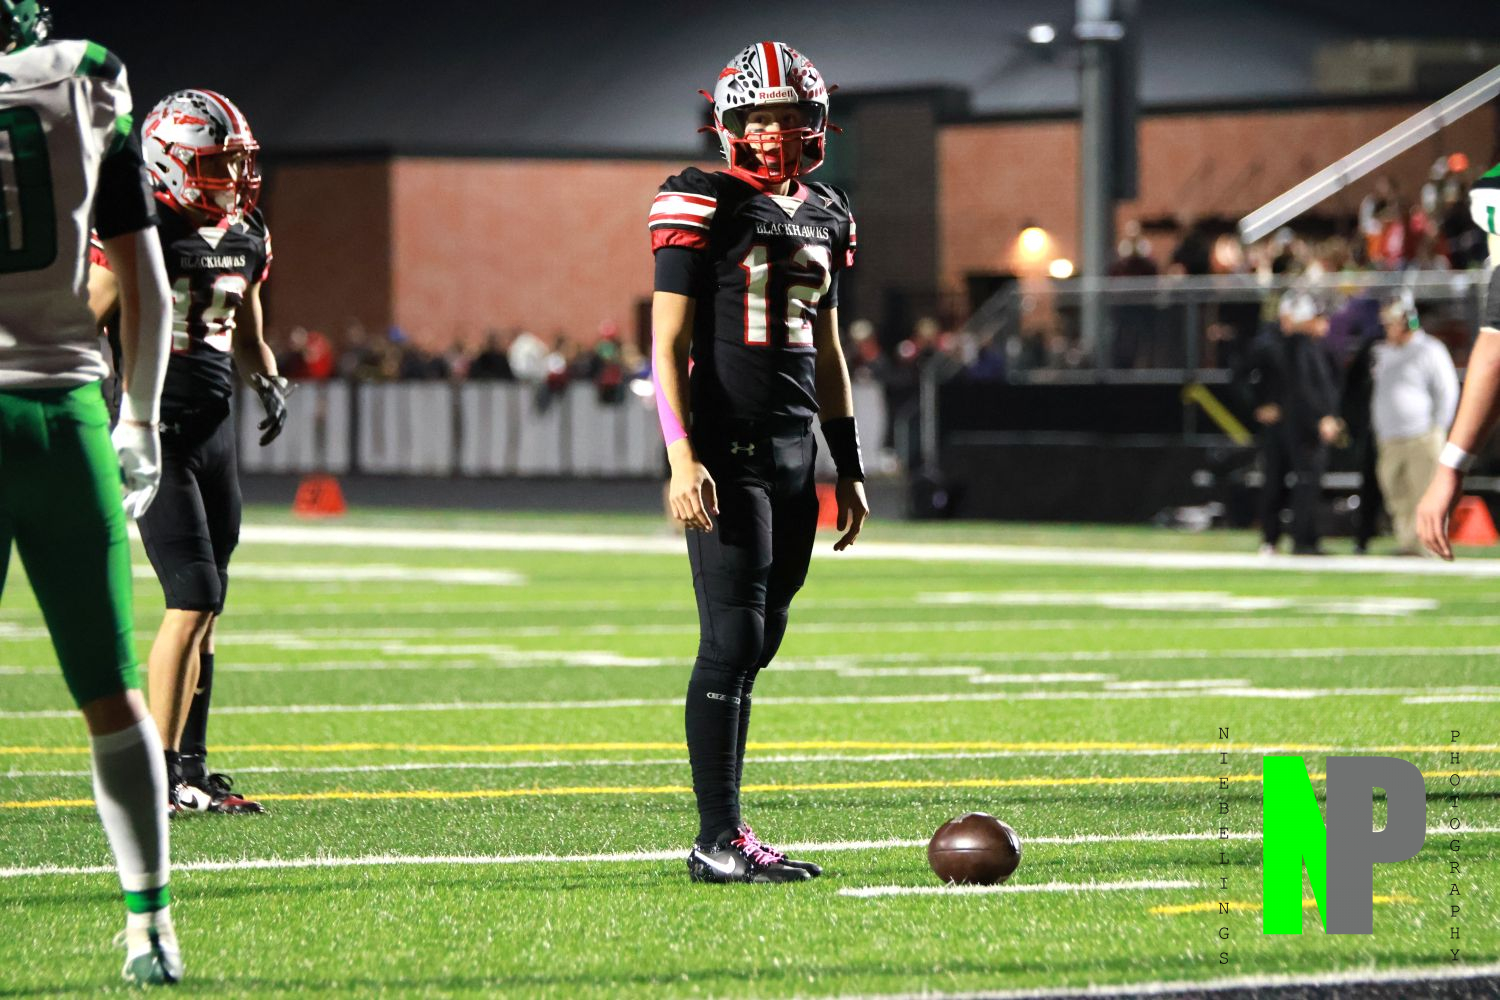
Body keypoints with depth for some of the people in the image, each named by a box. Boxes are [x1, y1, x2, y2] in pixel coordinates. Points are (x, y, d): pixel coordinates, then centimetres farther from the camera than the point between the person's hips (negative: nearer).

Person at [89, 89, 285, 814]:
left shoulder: (246, 238, 12)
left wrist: (268, 382, 5)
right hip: (156, 437, -8)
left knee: (205, 609, 9)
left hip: (214, 429, 8)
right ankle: (157, 771, -9)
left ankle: (191, 769, 15)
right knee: (194, 597, -13)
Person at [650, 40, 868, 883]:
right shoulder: (703, 208, -6)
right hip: (726, 456, -7)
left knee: (757, 647, 8)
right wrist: (682, 458, -18)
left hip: (793, 456, 7)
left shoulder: (826, 217, 15)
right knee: (732, 641, -11)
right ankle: (717, 838, -9)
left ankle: (731, 831, 13)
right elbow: (669, 345, -9)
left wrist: (850, 469, 20)